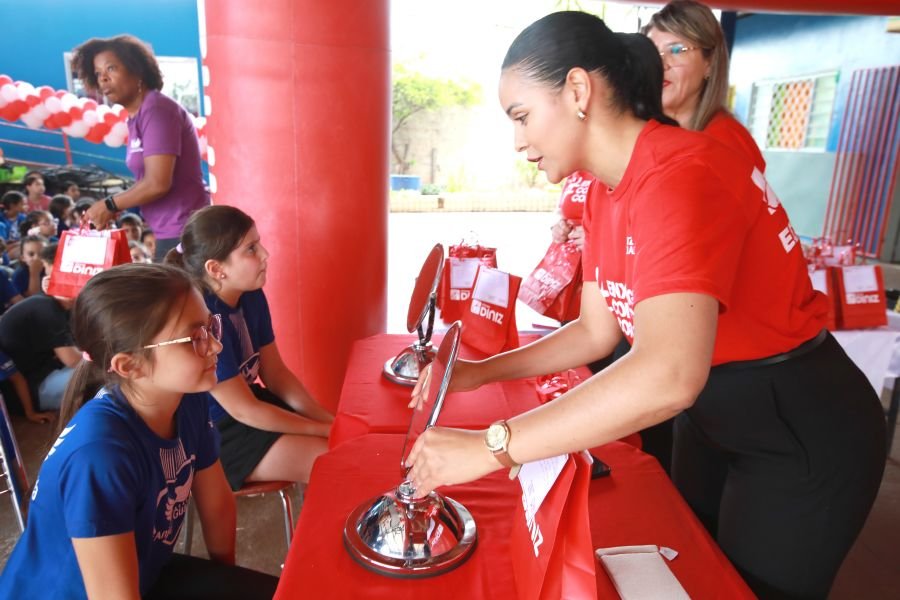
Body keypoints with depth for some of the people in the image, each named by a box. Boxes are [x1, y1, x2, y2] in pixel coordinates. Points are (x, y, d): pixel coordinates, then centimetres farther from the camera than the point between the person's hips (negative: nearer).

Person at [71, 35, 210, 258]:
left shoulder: (156, 109, -13)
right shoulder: (137, 116, 15)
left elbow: (157, 183, -20)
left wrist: (109, 205, -6)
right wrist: (114, 207, 5)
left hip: (185, 231, -10)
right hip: (172, 232, 10)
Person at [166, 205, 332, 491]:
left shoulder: (252, 296, -4)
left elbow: (275, 372, 2)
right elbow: (244, 411, -23)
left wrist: (329, 420, -9)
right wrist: (326, 431, -18)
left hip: (249, 402, 8)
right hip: (212, 435, -8)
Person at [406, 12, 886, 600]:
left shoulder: (681, 175, -29)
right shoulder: (605, 198, 0)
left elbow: (669, 375, -42)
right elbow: (598, 332, 5)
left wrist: (488, 446, -38)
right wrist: (481, 371, -3)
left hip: (802, 432, -8)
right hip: (710, 416, 8)